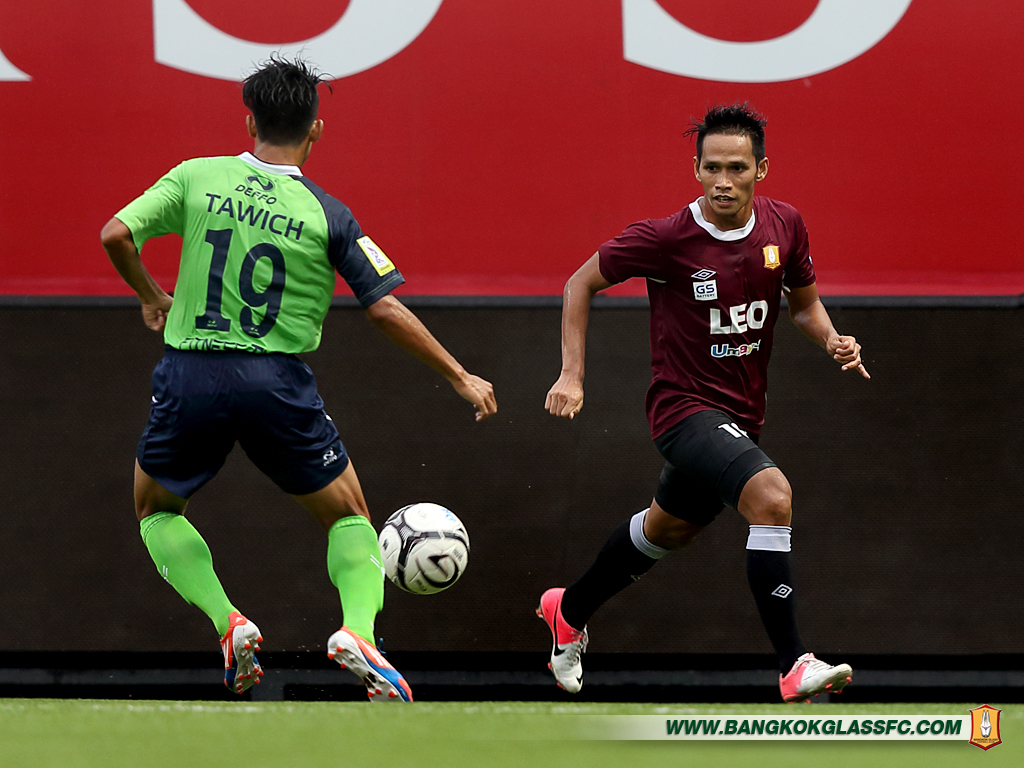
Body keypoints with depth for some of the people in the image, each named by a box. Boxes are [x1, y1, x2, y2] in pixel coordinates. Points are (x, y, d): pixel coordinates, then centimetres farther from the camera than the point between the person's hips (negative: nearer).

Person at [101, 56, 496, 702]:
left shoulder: (198, 177, 2)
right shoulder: (327, 215, -1)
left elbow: (116, 235, -4)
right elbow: (385, 310, -3)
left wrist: (152, 297, 16)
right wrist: (460, 378, 7)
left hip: (190, 376, 1)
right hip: (277, 381, -1)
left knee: (156, 510, 25)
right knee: (349, 516, 17)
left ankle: (228, 624, 3)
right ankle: (357, 629, -10)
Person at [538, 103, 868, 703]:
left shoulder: (784, 226, -5)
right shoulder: (667, 238, -18)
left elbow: (804, 301, 13)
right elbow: (583, 282, -3)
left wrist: (833, 341, -8)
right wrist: (572, 375, -10)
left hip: (742, 415, 7)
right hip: (685, 405, -7)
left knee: (671, 527, 27)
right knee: (772, 496, -30)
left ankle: (569, 612, 52)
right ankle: (793, 665, -29)